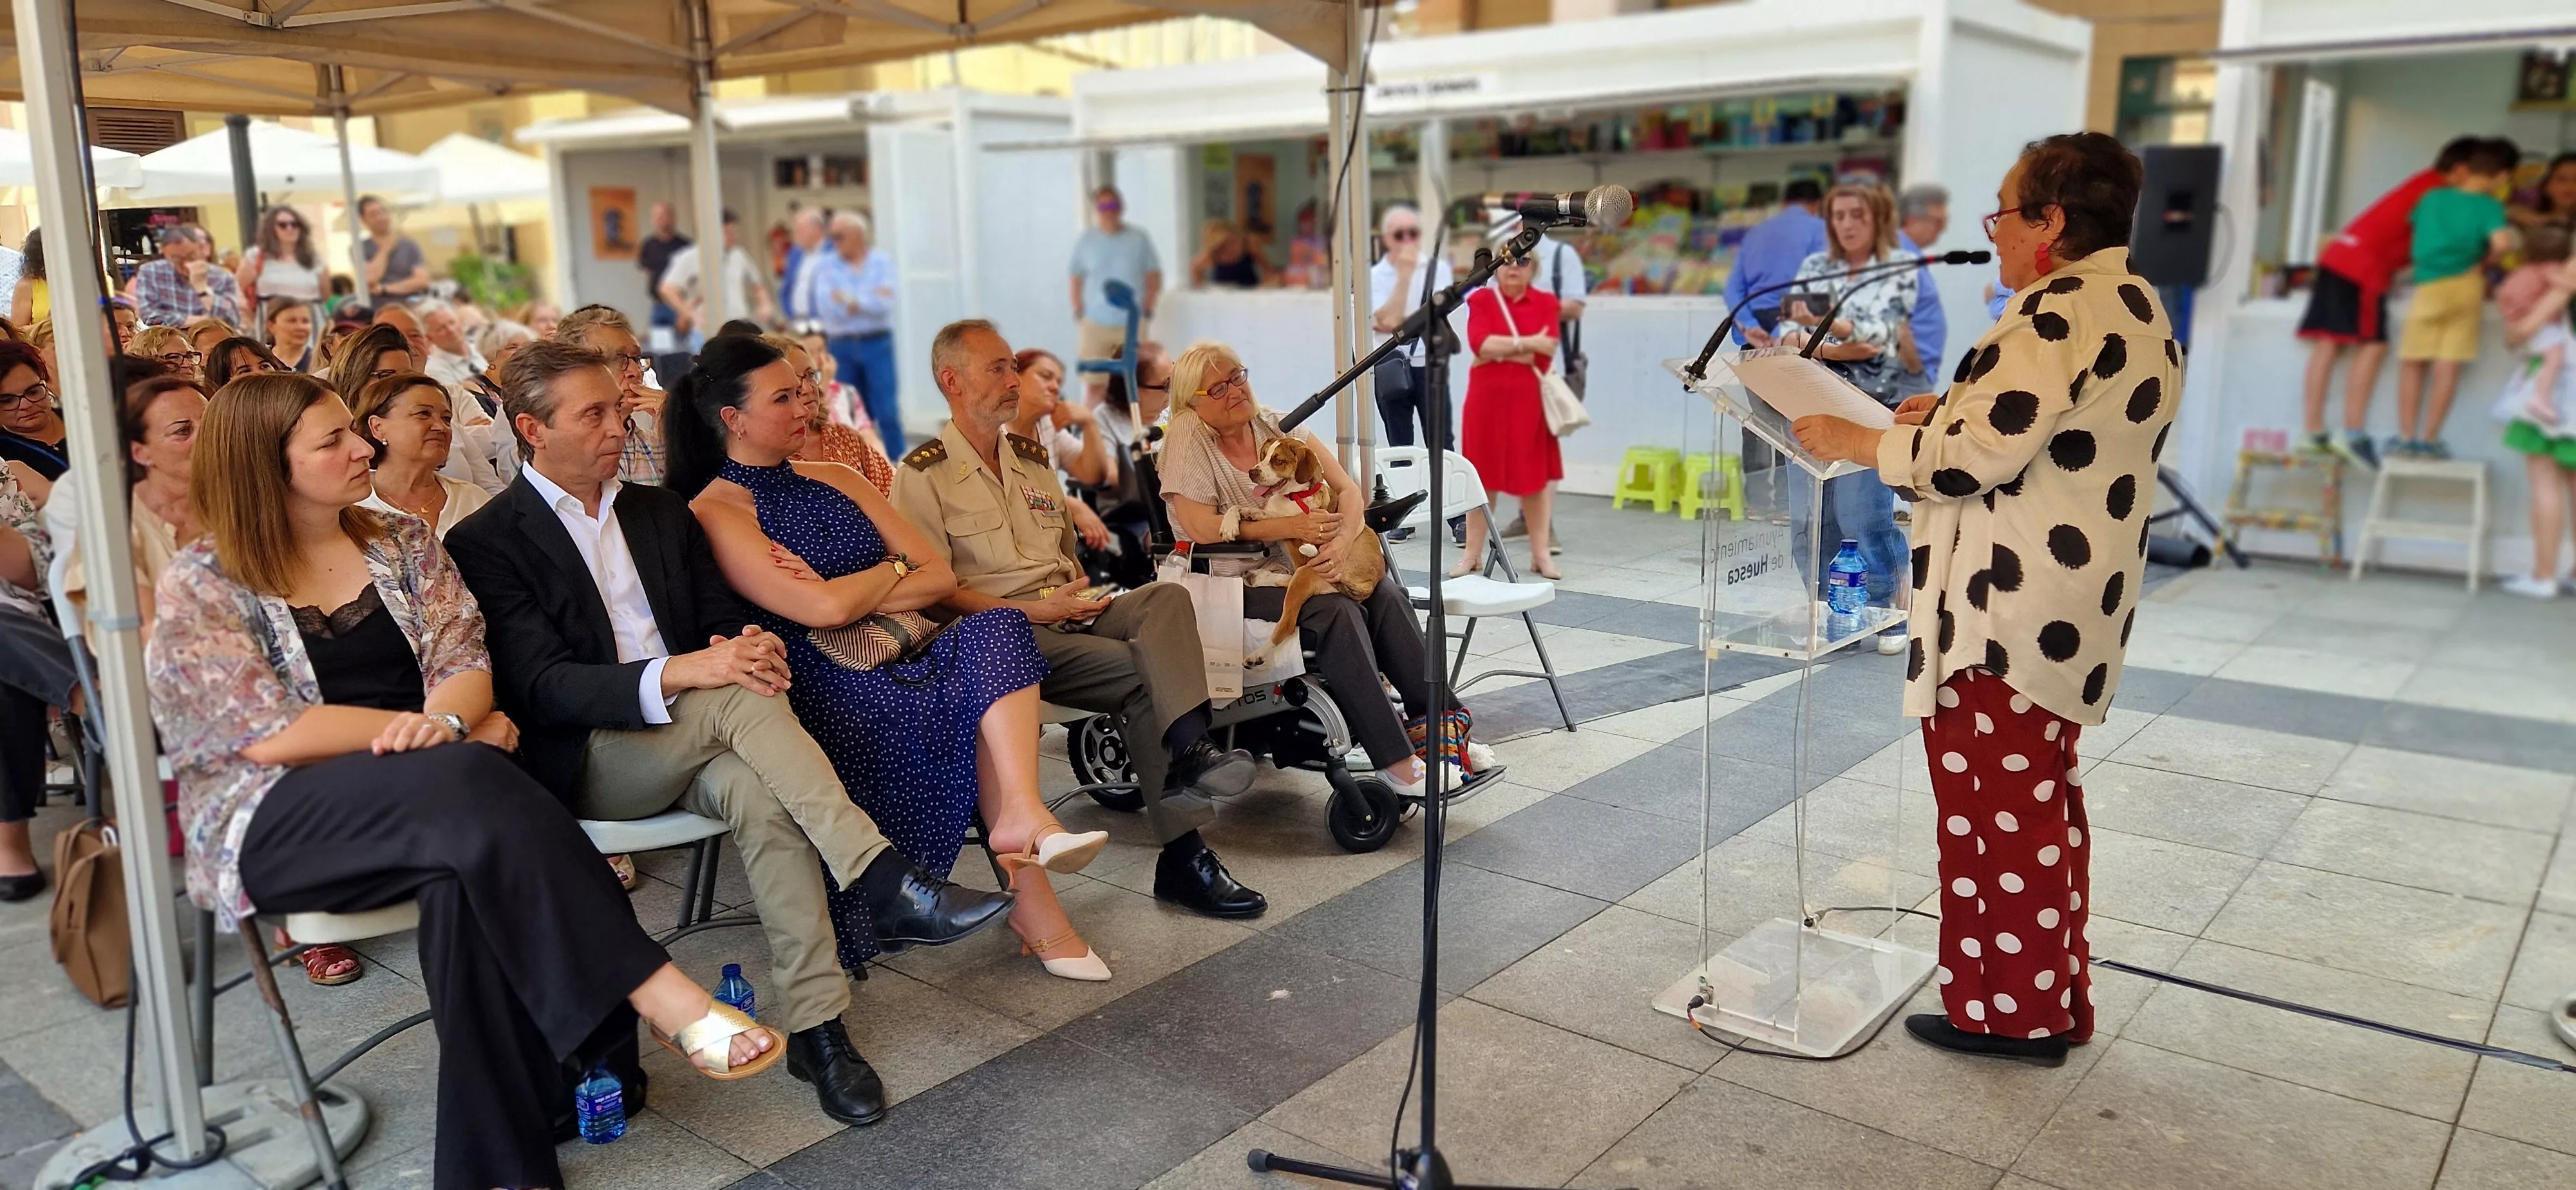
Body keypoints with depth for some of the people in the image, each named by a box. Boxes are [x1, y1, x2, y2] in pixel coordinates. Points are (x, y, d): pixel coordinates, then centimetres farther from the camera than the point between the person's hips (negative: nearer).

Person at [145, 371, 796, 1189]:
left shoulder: (404, 544, 12)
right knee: (468, 781, -35)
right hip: (277, 824, -3)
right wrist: (453, 732, -12)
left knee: (469, 871, -34)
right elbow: (272, 735, -10)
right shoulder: (200, 587, -1)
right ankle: (657, 995, -39)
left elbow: (466, 667, 4)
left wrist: (441, 721, -21)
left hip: (429, 804, 4)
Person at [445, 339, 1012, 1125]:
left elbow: (724, 618, 15)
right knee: (740, 701, -33)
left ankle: (812, 1025, -30)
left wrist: (752, 645, -12)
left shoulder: (661, 512, 16)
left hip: (693, 742, 4)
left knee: (757, 789, -31)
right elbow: (542, 685, -14)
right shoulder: (487, 543, -3)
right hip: (586, 761, -4)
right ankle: (888, 888, -34)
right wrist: (680, 674, -30)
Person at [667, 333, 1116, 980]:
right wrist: (895, 569, 4)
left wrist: (848, 597, -6)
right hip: (823, 689, -6)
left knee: (994, 628, -26)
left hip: (905, 660, 6)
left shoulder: (839, 480, 19)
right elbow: (823, 609, -15)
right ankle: (1029, 895, -29)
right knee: (981, 707, -30)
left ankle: (1021, 814, -41)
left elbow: (941, 578, 10)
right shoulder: (713, 512, -2)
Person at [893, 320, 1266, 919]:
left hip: (1071, 615, 6)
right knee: (1146, 673, -27)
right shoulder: (924, 475, 0)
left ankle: (1189, 750, -39)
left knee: (1165, 596, -25)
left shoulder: (1032, 458, 22)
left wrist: (1085, 595, 6)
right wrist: (1035, 609, -15)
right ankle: (1184, 851, -29)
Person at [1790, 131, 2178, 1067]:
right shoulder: (2138, 309, 14)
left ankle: (2009, 1010, 12)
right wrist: (1961, 407, 13)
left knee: (1995, 801, 1)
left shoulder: (2061, 309, -18)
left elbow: (1976, 457, -23)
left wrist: (1856, 444, -11)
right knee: (2042, 798, 19)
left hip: (2011, 605, -10)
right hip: (2076, 602, 10)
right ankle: (2056, 1000, 30)